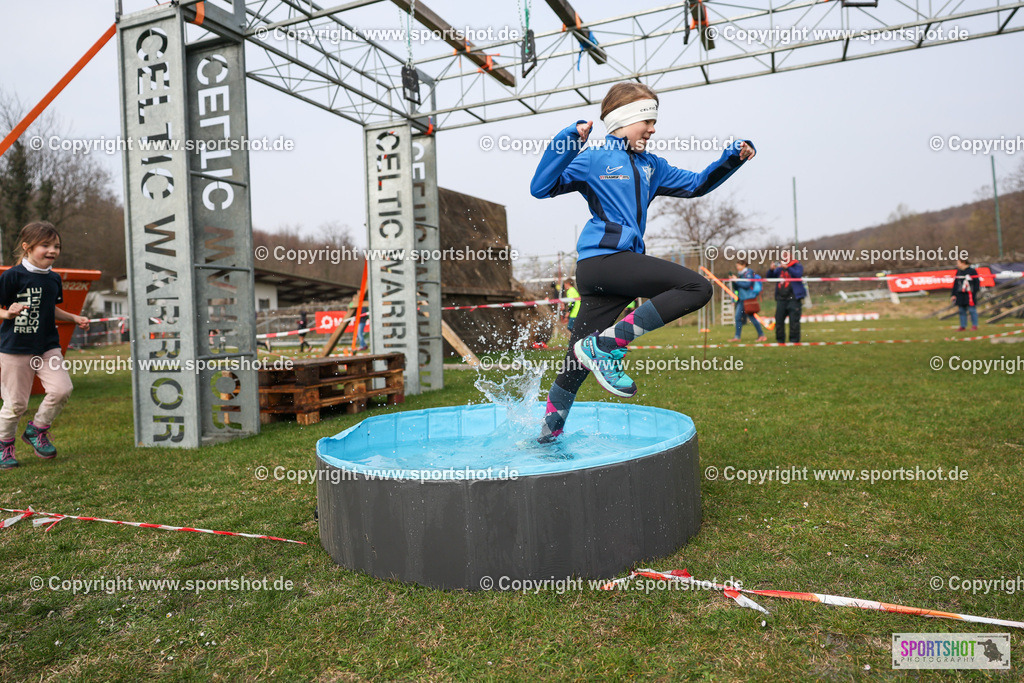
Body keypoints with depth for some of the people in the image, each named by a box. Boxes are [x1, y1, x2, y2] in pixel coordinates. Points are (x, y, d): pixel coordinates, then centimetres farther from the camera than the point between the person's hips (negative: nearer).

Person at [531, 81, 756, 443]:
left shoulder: (650, 166, 23)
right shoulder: (594, 158, 2)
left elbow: (695, 184, 29)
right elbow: (541, 188, -6)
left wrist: (732, 157, 15)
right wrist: (570, 139, -14)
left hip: (610, 267, 7)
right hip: (603, 259, -7)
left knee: (581, 358, 9)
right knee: (696, 287, -15)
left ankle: (548, 433, 20)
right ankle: (606, 345, -17)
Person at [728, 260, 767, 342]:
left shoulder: (749, 273, -7)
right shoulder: (740, 274, 17)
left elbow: (747, 284, -18)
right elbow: (736, 288, 18)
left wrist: (737, 280, -14)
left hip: (749, 298, -8)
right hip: (741, 299, 8)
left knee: (751, 316, -6)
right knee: (738, 317, 3)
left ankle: (761, 335, 3)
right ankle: (737, 337, 7)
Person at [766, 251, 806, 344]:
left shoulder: (797, 266, 4)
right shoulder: (779, 268, 16)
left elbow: (798, 274, -15)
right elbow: (768, 277, 11)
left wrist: (787, 268, -24)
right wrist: (771, 269, -8)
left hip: (793, 298, -5)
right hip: (781, 298, 5)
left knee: (794, 320, -6)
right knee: (779, 320, 5)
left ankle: (794, 340, 1)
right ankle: (780, 340, 14)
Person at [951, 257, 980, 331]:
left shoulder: (972, 271, -5)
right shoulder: (958, 272, 12)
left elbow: (977, 283, -6)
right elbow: (955, 284, 14)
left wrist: (974, 293, -13)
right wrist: (954, 294, 10)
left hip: (969, 295, -6)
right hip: (960, 295, 6)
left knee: (972, 310, 0)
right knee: (962, 311, 8)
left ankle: (974, 325, 9)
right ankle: (963, 326, 14)